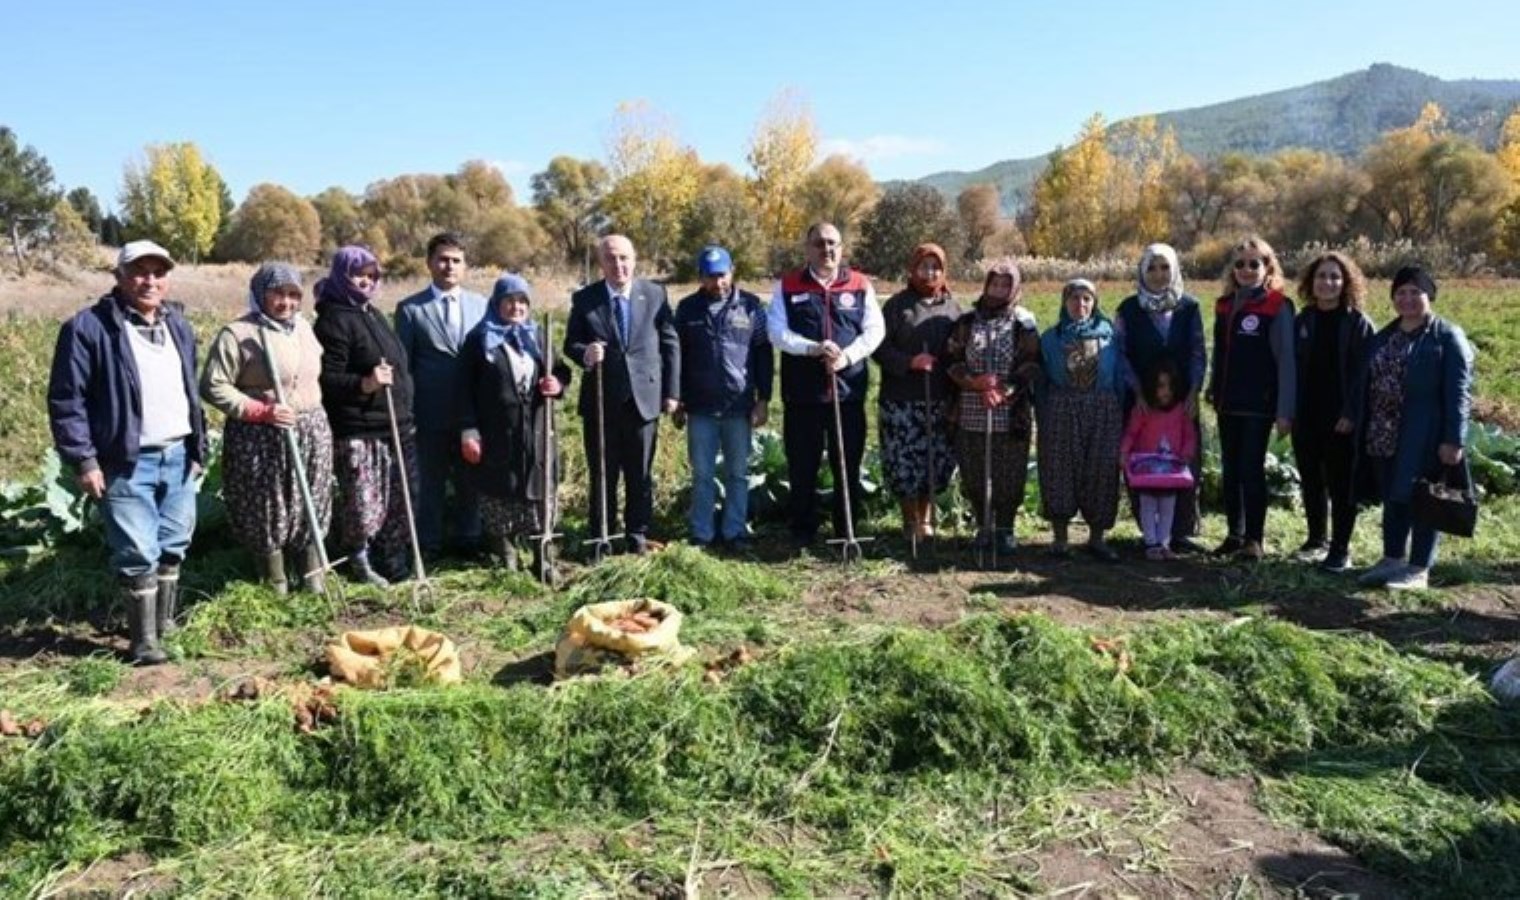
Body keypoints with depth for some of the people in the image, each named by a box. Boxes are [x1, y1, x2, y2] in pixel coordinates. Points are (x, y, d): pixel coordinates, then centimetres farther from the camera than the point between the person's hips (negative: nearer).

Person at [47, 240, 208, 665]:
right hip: (126, 464, -6)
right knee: (137, 556, -4)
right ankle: (144, 641, 9)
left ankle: (166, 626, 29)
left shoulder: (179, 326, 13)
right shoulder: (89, 327, -9)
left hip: (178, 457, 6)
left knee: (173, 548, 14)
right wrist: (83, 460, -14)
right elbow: (66, 399, -10)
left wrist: (198, 448, 17)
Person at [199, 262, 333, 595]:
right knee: (267, 510, 3)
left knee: (312, 506, 12)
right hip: (261, 438, -6)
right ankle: (275, 582, 18)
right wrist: (262, 411, -20)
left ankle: (313, 579, 24)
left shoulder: (303, 326, 10)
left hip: (312, 432, 6)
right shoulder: (237, 334, -12)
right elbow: (214, 386, -14)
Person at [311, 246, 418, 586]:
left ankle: (393, 565, 24)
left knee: (397, 504, 11)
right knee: (363, 506, -6)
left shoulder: (373, 314, 18)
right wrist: (364, 384, -32)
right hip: (357, 433, -9)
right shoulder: (333, 319, -9)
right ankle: (357, 559, 17)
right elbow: (326, 378, -16)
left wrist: (404, 415, 26)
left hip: (394, 427, 9)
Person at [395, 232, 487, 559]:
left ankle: (468, 540, 26)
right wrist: (405, 412, -5)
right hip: (432, 413, -2)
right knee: (431, 483, 8)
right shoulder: (410, 309, -1)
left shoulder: (481, 305, 7)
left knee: (470, 480, 12)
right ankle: (428, 547, 19)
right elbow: (402, 364, 0)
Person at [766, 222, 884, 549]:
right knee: (802, 467, 7)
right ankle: (802, 531, 19)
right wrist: (813, 348, -19)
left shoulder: (860, 285, 7)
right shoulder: (788, 286, 4)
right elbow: (777, 332, -4)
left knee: (848, 466, 7)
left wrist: (848, 355, -17)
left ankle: (847, 532, 19)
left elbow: (874, 330, 1)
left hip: (849, 390, 1)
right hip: (802, 391, -1)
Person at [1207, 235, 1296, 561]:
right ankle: (1234, 533, 20)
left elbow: (1286, 360, -10)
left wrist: (1285, 410, -14)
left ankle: (1255, 539, 6)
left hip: (1259, 403, -6)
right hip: (1227, 402, 6)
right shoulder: (1224, 304, 10)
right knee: (1229, 470, 10)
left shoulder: (1277, 306, -7)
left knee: (1252, 469, -3)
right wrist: (1213, 389, 11)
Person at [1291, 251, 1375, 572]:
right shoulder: (1302, 321, 9)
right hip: (1306, 416, 4)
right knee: (1311, 480, 12)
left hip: (1341, 419, -4)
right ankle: (1317, 539, 26)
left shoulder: (1358, 323, -3)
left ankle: (1340, 548, 7)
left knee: (1341, 484, 1)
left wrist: (1352, 413, -15)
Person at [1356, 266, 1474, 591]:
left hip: (1423, 438, -6)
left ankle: (1419, 569, 9)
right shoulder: (1383, 338, 15)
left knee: (1420, 500, 1)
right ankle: (1392, 560, 24)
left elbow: (1459, 392, -11)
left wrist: (1454, 439, -17)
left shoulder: (1448, 337, -5)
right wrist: (1363, 432, 12)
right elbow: (1367, 386, 15)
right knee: (1392, 498, 13)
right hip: (1384, 437, 6)